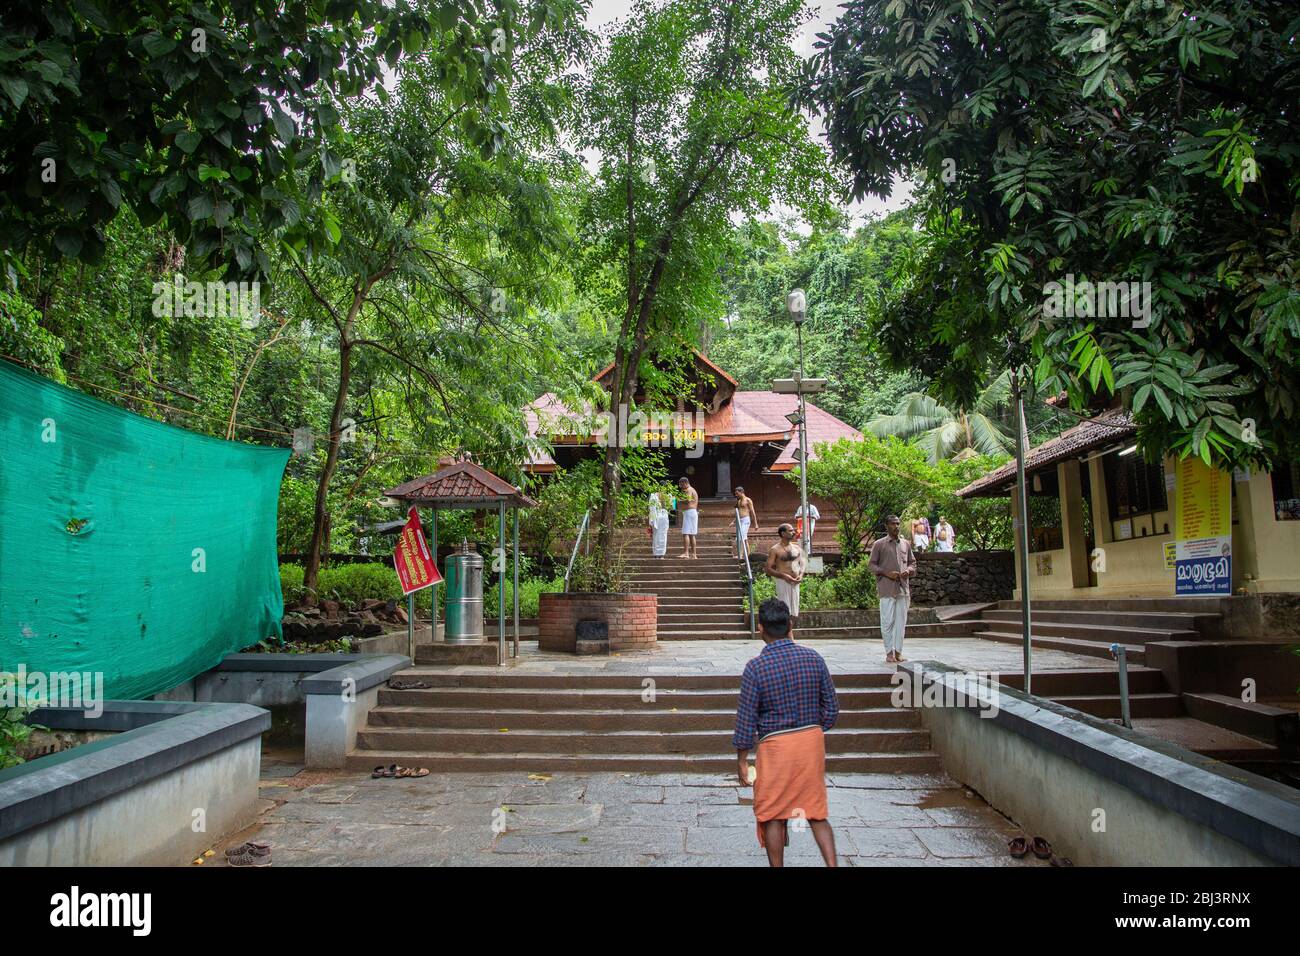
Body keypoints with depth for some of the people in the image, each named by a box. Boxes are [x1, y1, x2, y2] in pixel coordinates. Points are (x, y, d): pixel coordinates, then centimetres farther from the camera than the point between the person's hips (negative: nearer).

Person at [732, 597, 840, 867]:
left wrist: (741, 759, 1)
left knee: (773, 815, 11)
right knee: (816, 812, 15)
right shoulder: (814, 658, -4)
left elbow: (746, 718, -10)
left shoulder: (755, 667, -14)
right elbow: (832, 707, 2)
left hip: (775, 745, -4)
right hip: (813, 741, 4)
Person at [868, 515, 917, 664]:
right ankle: (889, 652, 5)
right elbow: (871, 564, 0)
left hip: (903, 588, 4)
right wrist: (886, 573, -13)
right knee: (887, 621, -3)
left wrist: (908, 570, -2)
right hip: (887, 588, -4)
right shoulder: (879, 544, 1)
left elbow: (912, 562, 20)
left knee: (901, 621, 5)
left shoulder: (906, 543, 13)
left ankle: (898, 651, 12)